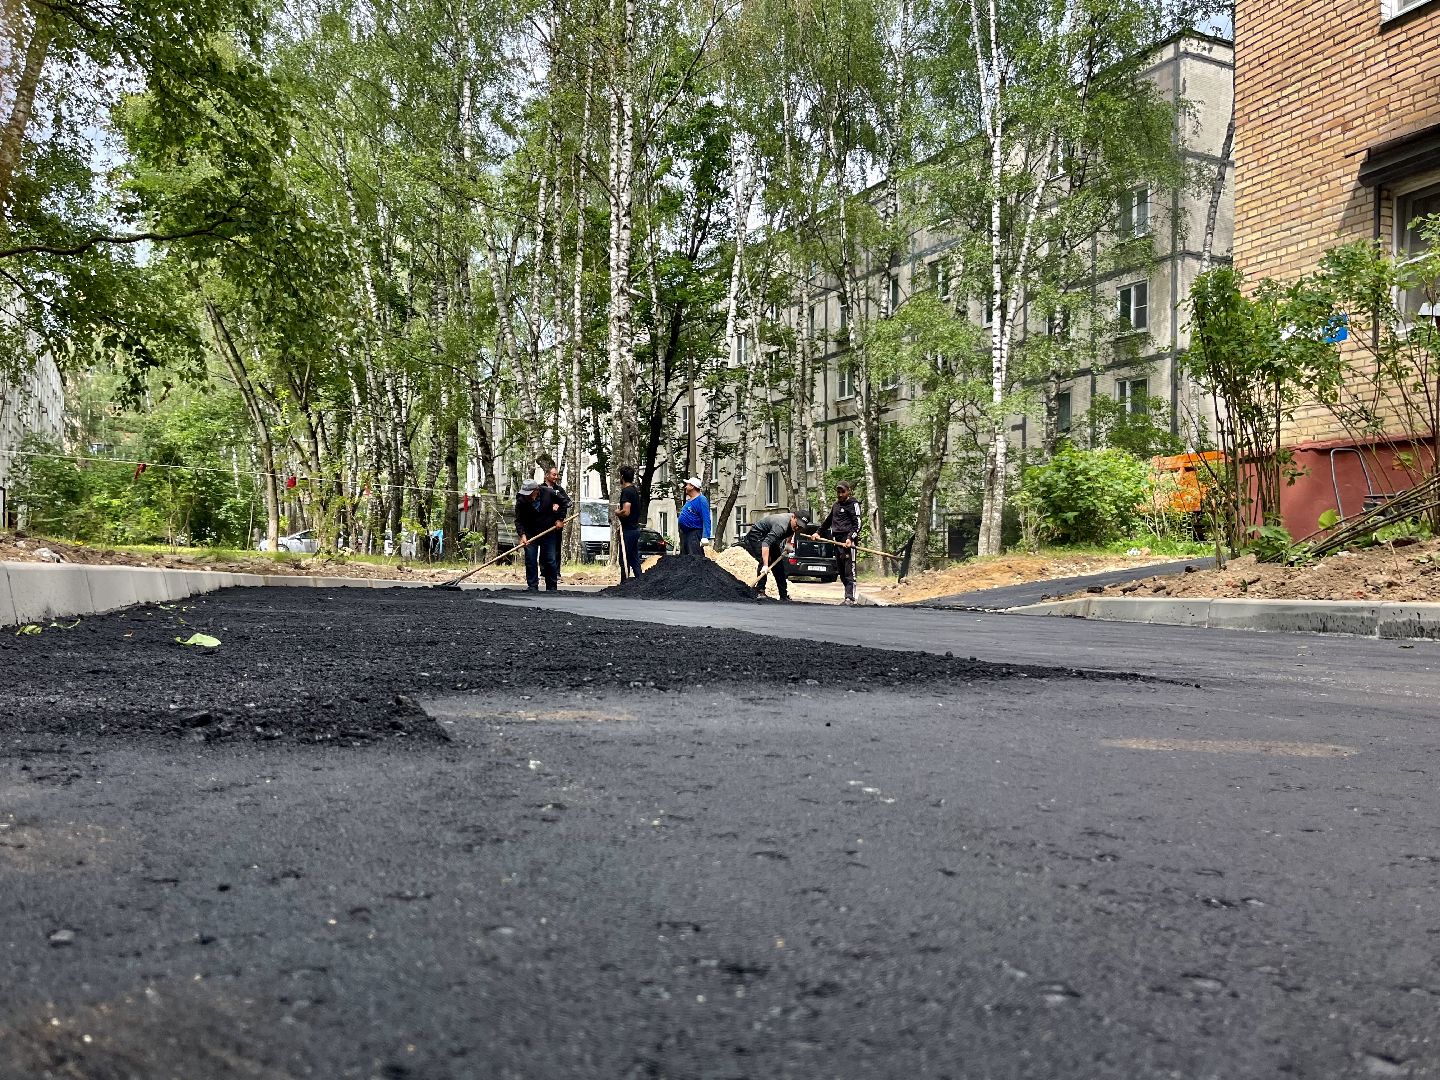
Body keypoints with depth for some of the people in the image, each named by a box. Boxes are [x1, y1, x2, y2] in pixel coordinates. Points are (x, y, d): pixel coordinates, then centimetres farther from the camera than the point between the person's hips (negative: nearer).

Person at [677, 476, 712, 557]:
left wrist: (705, 537, -27)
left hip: (694, 535, -10)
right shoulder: (688, 501, 19)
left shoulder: (701, 500, -10)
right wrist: (680, 538, 23)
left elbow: (706, 520, -18)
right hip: (684, 534, 10)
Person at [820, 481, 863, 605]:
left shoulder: (853, 504, -2)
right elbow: (827, 521, 34)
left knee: (849, 570, -12)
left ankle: (850, 598, -15)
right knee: (842, 572, 7)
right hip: (837, 541, 8)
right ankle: (848, 597, 10)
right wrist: (818, 533, 27)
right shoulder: (836, 505, 21)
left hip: (848, 541, -8)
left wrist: (850, 538, -21)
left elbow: (858, 524, -10)